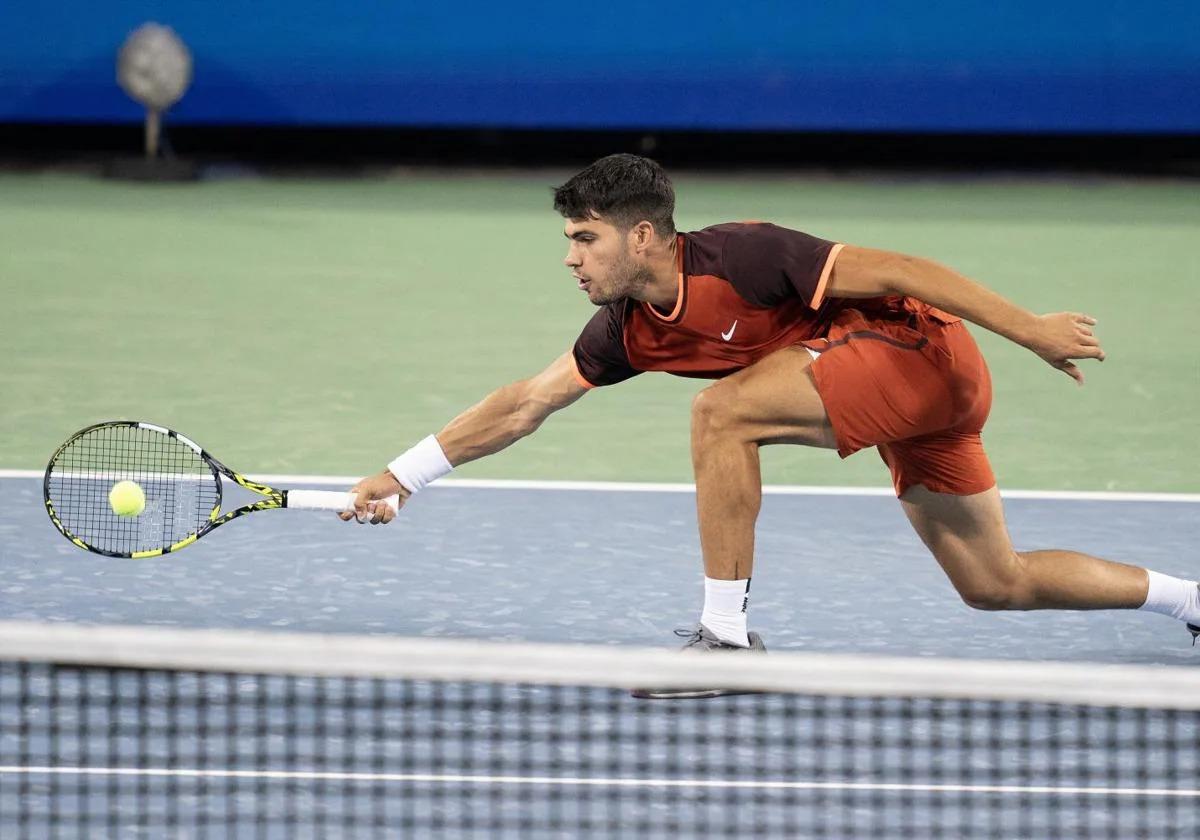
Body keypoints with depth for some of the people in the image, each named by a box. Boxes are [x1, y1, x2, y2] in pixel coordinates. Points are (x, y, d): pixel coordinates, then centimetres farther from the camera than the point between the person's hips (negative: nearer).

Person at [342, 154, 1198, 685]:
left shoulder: (737, 259, -22)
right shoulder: (632, 327, 3)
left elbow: (894, 270, -21)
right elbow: (526, 404, 10)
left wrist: (1031, 328, -22)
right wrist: (404, 474, 6)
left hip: (924, 348, -9)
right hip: (917, 407, 9)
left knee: (723, 412, -22)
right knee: (996, 584, 16)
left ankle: (727, 633, -17)